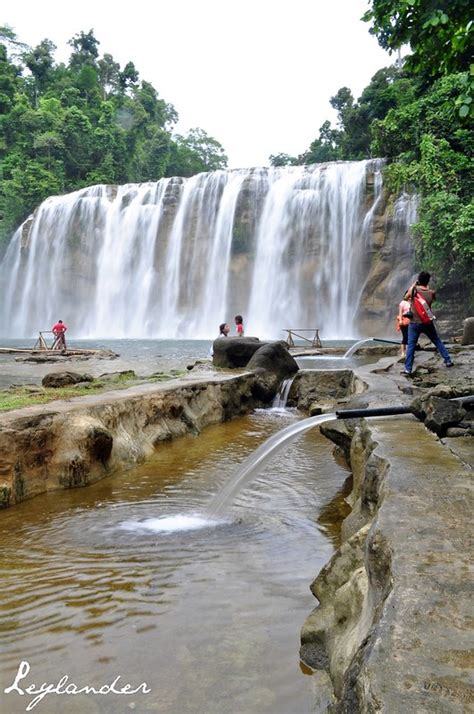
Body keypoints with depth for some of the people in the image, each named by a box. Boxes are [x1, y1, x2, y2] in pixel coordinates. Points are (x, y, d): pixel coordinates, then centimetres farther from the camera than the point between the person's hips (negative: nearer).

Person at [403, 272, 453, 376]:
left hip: (415, 323, -2)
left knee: (411, 346, 1)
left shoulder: (414, 289, -9)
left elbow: (406, 298, 9)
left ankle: (408, 369, -3)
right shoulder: (431, 292, -4)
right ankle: (448, 361, 23)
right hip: (428, 323, 2)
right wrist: (427, 288, 15)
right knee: (437, 342, 17)